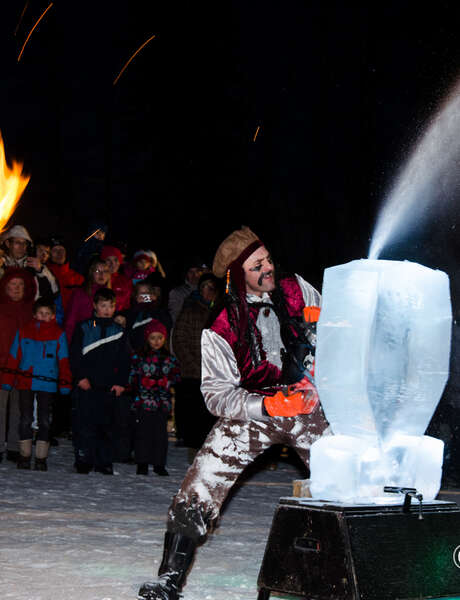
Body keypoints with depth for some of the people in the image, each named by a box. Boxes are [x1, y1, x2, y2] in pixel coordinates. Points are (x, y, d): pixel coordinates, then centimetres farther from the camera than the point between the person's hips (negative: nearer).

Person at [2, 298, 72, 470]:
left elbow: (63, 361, 4)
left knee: (44, 420, 1)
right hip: (25, 383, 1)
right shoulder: (23, 332, 7)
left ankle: (41, 458, 8)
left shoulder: (58, 334, 4)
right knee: (25, 419, 3)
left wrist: (65, 383, -2)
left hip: (47, 384, -1)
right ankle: (24, 456, 13)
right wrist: (8, 381, 8)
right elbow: (13, 357, 10)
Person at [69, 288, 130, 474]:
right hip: (86, 386, -2)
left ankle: (104, 464, 8)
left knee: (106, 426, 2)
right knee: (84, 425, -6)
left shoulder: (119, 331, 13)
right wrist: (81, 377, -9)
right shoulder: (84, 328, 6)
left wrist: (121, 382, 0)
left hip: (108, 388, 2)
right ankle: (83, 462, -1)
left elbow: (124, 360, 12)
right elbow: (75, 355, 1)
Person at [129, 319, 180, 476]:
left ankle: (159, 464, 11)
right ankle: (142, 464, 6)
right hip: (143, 402, -2)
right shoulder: (139, 357, 3)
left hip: (163, 402, 2)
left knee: (161, 434, 4)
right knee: (143, 433, -1)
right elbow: (133, 378, -2)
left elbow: (175, 377, 7)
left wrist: (163, 382, -11)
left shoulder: (170, 359, 11)